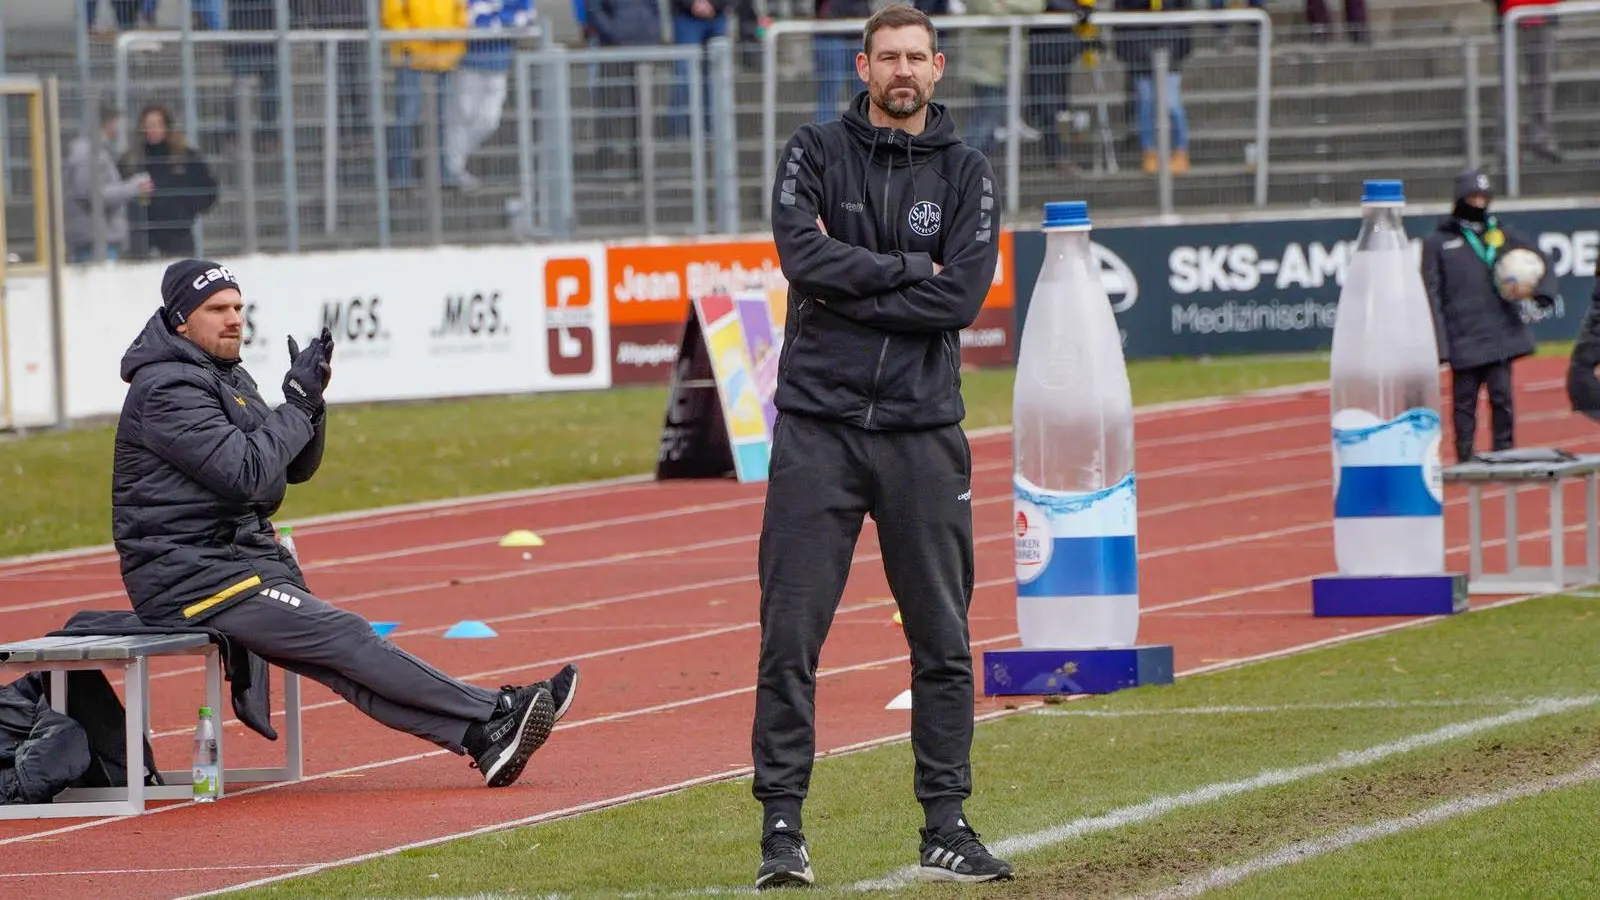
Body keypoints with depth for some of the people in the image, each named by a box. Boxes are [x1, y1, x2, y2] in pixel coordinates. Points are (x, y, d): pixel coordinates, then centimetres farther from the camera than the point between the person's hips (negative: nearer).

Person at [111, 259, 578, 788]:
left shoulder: (228, 378, 19)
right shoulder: (168, 388, -13)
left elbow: (296, 468, 17)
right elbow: (245, 472, -23)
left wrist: (310, 401, -1)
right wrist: (297, 403, -11)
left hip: (241, 560, 9)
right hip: (193, 580, -9)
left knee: (341, 662, -7)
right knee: (346, 639, -15)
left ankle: (482, 738, -22)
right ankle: (496, 715, -19)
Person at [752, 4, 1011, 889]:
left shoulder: (966, 173, 6)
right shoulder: (815, 152, 4)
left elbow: (961, 296, -7)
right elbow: (802, 253, -12)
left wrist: (848, 286, -10)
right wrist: (909, 269, -9)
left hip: (923, 429, 1)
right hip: (818, 425, -1)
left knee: (943, 640, 4)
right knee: (789, 635, -4)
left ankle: (947, 826, 12)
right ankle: (781, 825, 0)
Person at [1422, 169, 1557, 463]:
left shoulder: (1503, 234, 12)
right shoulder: (1438, 242, 3)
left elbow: (1541, 261, 16)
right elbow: (1431, 295, -1)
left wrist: (1543, 292, -6)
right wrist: (1438, 345, -9)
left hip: (1501, 336, 2)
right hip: (1463, 338, -2)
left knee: (1502, 397, 2)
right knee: (1465, 402, 1)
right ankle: (1465, 461, 6)